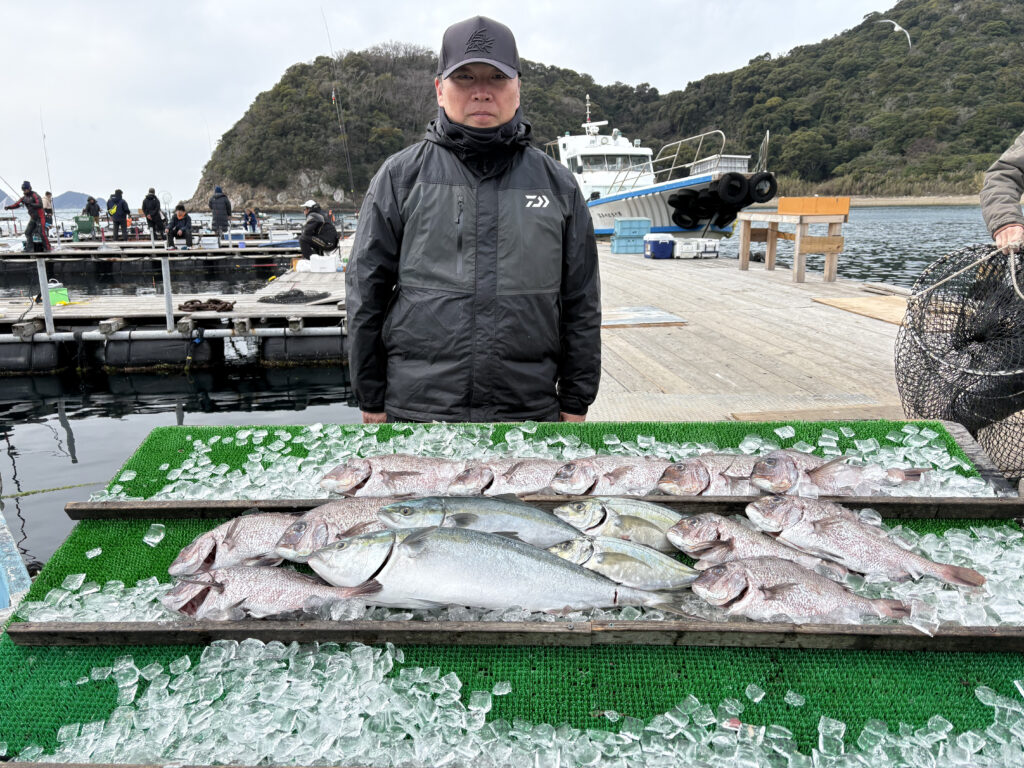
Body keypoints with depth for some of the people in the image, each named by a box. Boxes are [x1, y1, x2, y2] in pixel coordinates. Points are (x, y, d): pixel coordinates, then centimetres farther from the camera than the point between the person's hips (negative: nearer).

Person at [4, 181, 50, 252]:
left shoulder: (35, 195, -14)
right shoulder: (24, 197, 7)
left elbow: (40, 205, -26)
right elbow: (16, 204, 3)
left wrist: (30, 204, -38)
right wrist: (9, 207, -12)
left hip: (40, 217, -8)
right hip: (33, 218, 8)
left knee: (41, 233, -13)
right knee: (28, 232, 4)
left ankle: (47, 248, -5)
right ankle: (30, 248, 8)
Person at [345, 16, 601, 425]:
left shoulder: (558, 184, 8)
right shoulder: (400, 176, 3)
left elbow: (581, 306, 9)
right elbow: (366, 295, 3)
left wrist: (575, 404, 6)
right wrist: (372, 401, 1)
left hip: (530, 409, 2)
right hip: (417, 408, -1)